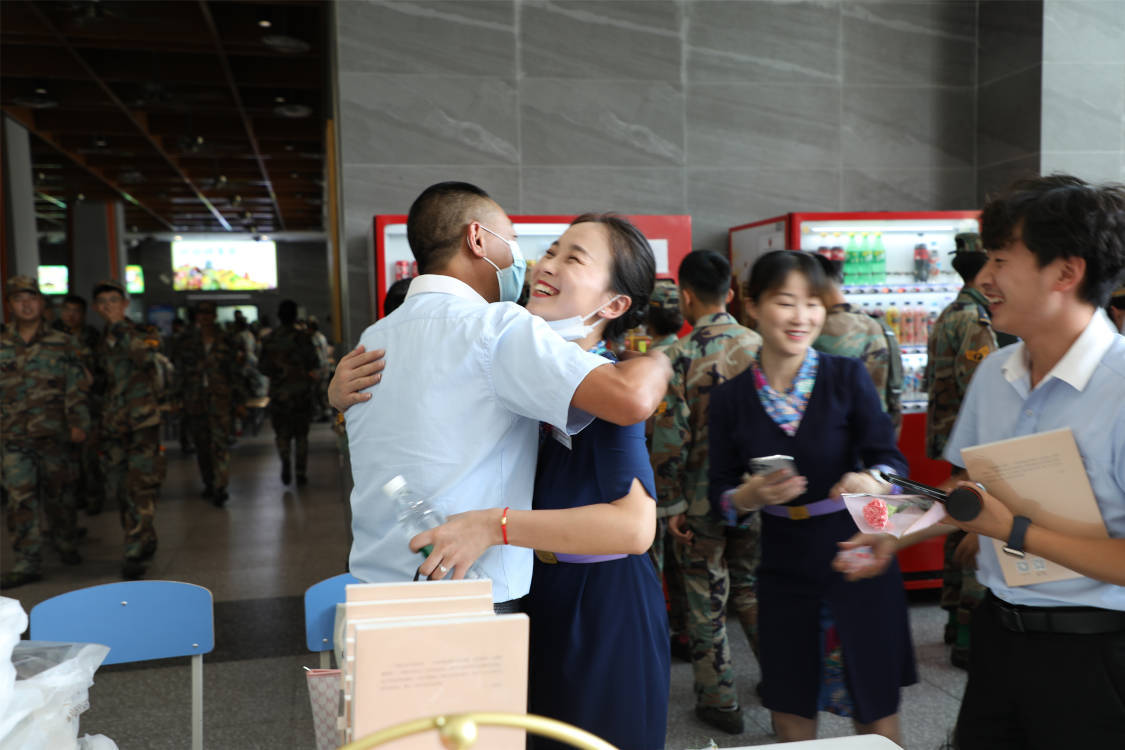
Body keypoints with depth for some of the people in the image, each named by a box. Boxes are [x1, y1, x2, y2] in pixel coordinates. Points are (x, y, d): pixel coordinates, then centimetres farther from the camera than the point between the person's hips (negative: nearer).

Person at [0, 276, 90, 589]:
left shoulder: (62, 344, 4)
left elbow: (76, 387, 1)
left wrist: (78, 423, -8)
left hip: (53, 434, -1)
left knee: (58, 493, 10)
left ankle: (66, 545, 29)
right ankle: (27, 561, 1)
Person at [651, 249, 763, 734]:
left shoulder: (679, 357, -15)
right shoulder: (760, 346, -2)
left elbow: (669, 439, -17)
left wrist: (671, 505, -8)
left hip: (702, 499, -4)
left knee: (706, 598, 10)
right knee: (750, 586, 23)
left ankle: (719, 701, 21)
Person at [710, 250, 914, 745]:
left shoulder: (847, 377, -7)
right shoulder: (730, 398, -4)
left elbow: (892, 459, -13)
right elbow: (719, 496, 0)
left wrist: (873, 482, -35)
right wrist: (749, 496, -21)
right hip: (784, 575, 1)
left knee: (878, 722, 11)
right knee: (792, 726, 14)